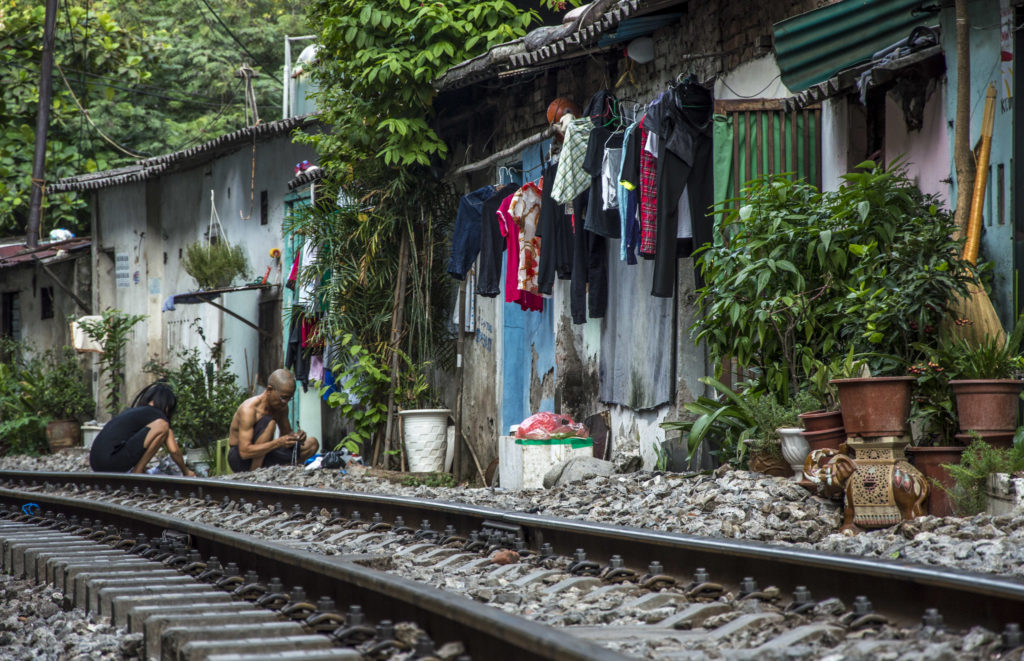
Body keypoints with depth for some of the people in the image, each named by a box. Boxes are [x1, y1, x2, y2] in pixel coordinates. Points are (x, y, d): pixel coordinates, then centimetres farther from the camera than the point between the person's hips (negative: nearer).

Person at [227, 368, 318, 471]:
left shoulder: (282, 407, -1)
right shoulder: (249, 409, -25)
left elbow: (286, 434, 14)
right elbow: (245, 452, -31)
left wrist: (295, 436, -12)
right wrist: (278, 442, -37)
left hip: (263, 457, 8)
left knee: (312, 443, -4)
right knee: (269, 423, -32)